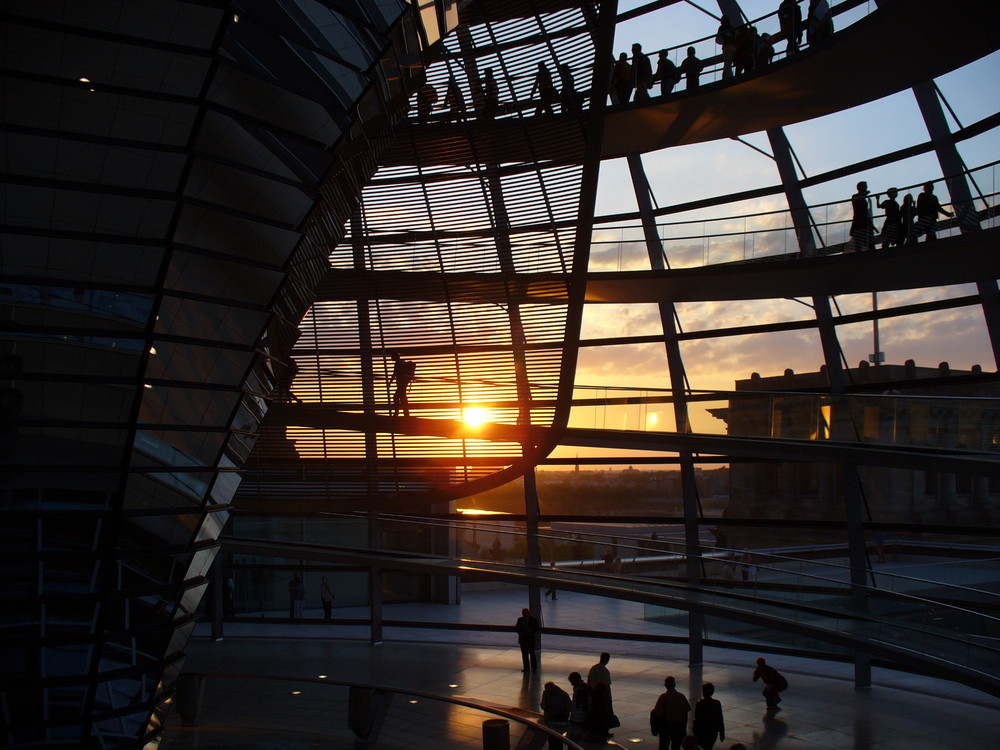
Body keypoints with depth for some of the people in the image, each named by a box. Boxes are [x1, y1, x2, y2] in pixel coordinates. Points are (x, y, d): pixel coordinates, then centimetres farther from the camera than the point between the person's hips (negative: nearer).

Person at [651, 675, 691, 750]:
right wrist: (684, 726, 10)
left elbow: (658, 713, -13)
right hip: (679, 726, 2)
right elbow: (686, 712, 0)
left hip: (666, 725, -2)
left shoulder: (663, 697, -12)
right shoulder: (682, 696, -3)